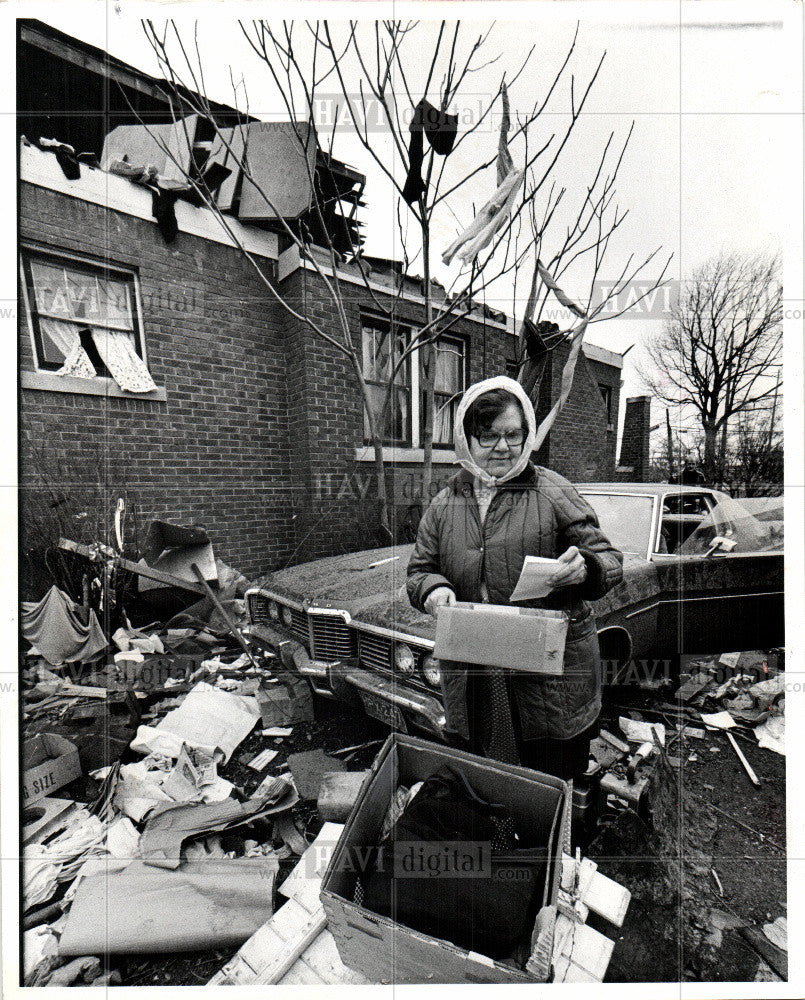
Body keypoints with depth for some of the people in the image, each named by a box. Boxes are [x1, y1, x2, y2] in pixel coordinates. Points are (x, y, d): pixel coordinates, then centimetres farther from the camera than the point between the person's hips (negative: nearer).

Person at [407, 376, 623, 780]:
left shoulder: (552, 492, -3)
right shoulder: (444, 505, 6)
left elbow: (610, 561, -1)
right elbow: (418, 570, 10)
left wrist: (585, 568, -23)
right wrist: (433, 589, -12)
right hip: (471, 683, 3)